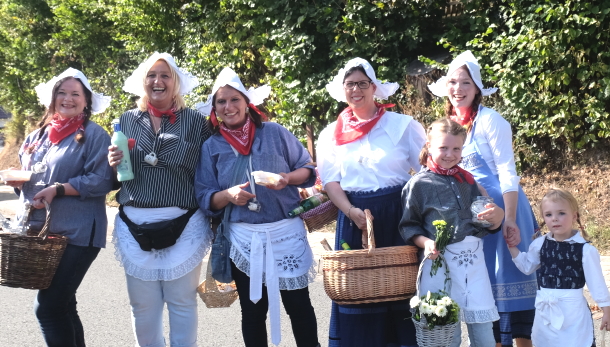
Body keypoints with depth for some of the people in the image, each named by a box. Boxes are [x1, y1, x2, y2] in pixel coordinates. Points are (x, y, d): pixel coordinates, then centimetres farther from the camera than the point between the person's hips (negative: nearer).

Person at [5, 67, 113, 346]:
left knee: (48, 306, -11)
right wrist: (17, 180, 1)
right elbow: (28, 178, 24)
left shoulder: (94, 135, -4)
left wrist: (58, 189, -21)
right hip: (39, 231, 7)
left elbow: (101, 180, -14)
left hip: (75, 234, -7)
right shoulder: (38, 136, 16)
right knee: (61, 304, 12)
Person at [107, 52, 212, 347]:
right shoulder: (127, 120, 9)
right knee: (143, 305, 6)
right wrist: (114, 164, -7)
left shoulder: (195, 121, 2)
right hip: (135, 226, 2)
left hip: (184, 225, -2)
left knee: (182, 302, 5)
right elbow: (115, 177, 15)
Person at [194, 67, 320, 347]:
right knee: (253, 310, 9)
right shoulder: (211, 147, 5)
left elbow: (307, 169, 5)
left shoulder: (275, 133, 1)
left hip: (286, 232, -1)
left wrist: (287, 178, -15)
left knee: (298, 305, 3)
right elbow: (204, 198, 2)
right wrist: (228, 195, -18)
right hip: (243, 238, 1)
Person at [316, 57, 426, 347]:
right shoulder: (331, 135, 10)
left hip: (400, 215, -1)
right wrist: (350, 211, -15)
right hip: (355, 219, 2)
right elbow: (330, 180, 3)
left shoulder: (402, 125, 3)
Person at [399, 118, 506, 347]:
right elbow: (409, 226, 1)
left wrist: (495, 218, -4)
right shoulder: (419, 184, 0)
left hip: (474, 259, 4)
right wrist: (425, 242, -17)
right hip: (441, 261, -4)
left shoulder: (467, 180, 13)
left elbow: (487, 226, 17)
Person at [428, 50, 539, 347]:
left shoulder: (489, 120, -9)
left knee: (508, 276, -4)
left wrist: (510, 218, -19)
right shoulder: (449, 124, 10)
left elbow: (507, 171, -13)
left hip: (499, 206, -7)